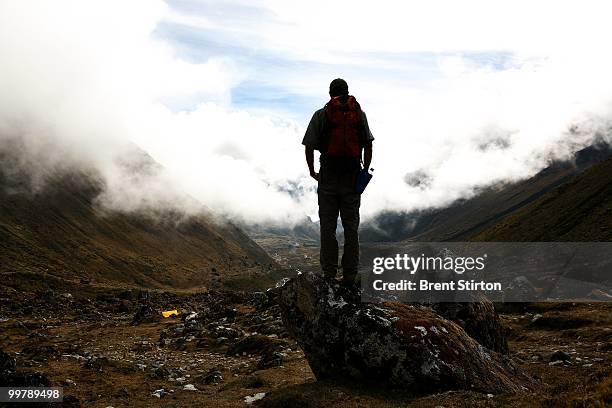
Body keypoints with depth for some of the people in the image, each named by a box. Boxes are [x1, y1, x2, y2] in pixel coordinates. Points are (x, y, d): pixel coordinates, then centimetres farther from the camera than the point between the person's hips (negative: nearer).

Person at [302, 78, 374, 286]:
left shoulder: (321, 114, 1)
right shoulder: (359, 113, 7)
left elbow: (309, 147, -3)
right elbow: (368, 145, 3)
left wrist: (312, 172, 8)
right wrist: (365, 171, 11)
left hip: (329, 177, -2)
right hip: (353, 177, 2)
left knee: (328, 226, 6)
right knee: (351, 226, 8)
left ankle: (329, 274, 6)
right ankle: (350, 275, 9)